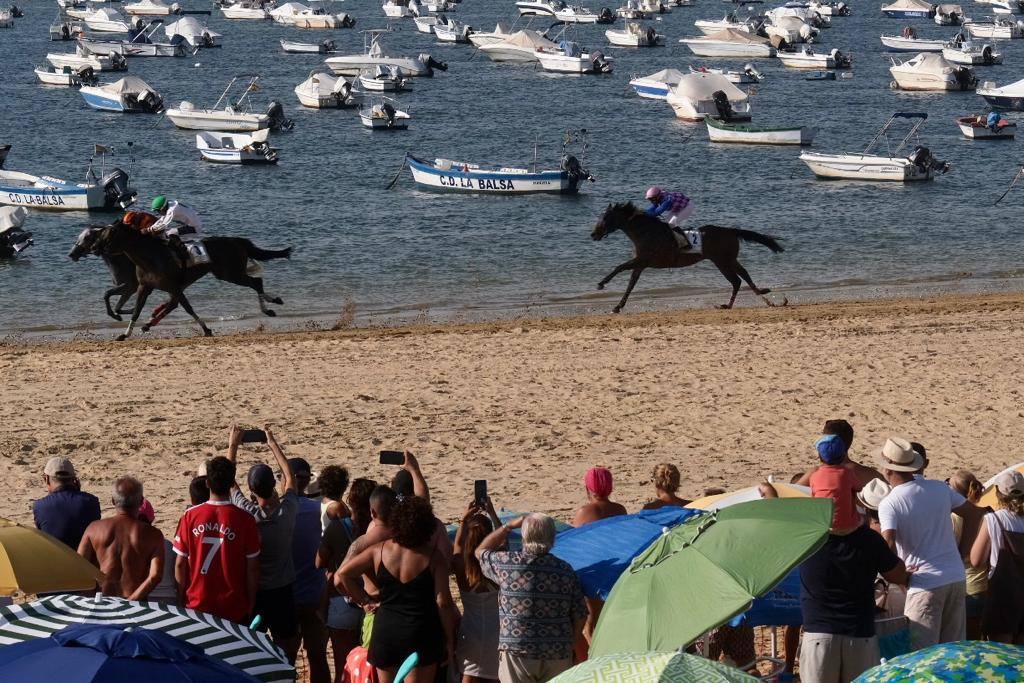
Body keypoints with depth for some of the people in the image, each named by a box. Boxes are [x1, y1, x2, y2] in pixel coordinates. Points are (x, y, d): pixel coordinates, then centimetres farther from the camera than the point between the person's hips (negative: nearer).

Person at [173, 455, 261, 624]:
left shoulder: (191, 516, -6)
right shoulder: (244, 519, -10)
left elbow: (180, 563, -1)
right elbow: (252, 568, -5)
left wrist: (181, 600, 10)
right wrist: (251, 604, 6)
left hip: (197, 605, 2)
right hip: (234, 609, -2)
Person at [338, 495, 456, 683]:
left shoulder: (379, 551, 0)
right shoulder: (433, 558, -9)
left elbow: (343, 572, 4)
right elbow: (443, 602, -10)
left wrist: (365, 599, 12)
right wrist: (449, 640, -1)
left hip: (385, 631, 3)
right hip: (421, 636, -3)